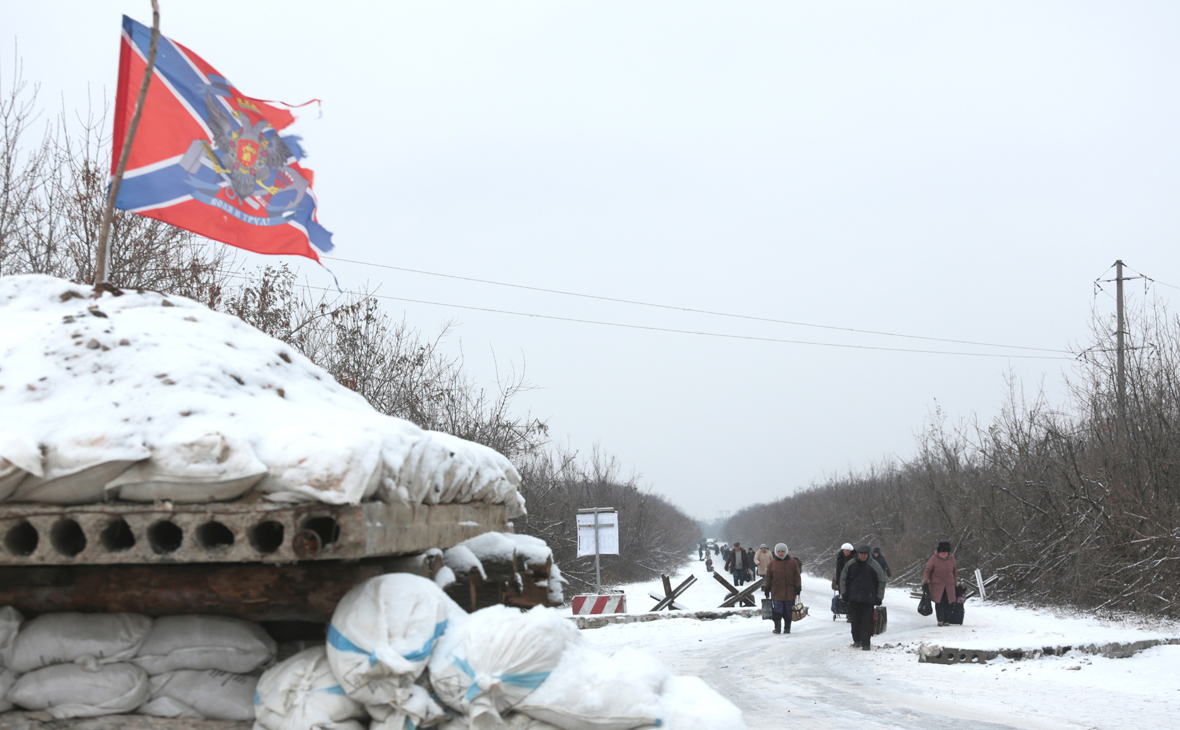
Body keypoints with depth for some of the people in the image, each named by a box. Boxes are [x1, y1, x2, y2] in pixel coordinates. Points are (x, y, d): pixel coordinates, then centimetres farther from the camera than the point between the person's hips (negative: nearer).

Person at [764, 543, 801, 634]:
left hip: (790, 592, 0)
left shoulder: (792, 562, 4)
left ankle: (787, 628, 16)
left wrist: (798, 588, 2)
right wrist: (767, 589, 7)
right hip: (776, 592, 0)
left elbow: (797, 576, 7)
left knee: (788, 612, 6)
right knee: (777, 612, -3)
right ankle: (777, 628, 5)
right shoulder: (772, 563, 4)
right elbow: (768, 577, 9)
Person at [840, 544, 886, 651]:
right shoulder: (851, 564, 7)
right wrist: (844, 593, 11)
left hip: (868, 599, -3)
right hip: (853, 598, 3)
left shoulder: (874, 565, -1)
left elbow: (881, 581, 4)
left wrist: (879, 598, 1)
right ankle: (857, 640, 21)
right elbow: (843, 579, 17)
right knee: (855, 620, 7)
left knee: (867, 621, -7)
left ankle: (866, 642, -5)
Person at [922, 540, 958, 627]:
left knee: (948, 603, -1)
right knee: (939, 602, -8)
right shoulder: (934, 558, -5)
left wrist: (956, 583, 22)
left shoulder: (951, 558, 7)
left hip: (949, 585, 3)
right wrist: (925, 582, -8)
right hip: (937, 585, -3)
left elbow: (954, 571, 20)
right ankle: (940, 620, -2)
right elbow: (927, 570, 0)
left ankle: (946, 620, 6)